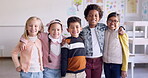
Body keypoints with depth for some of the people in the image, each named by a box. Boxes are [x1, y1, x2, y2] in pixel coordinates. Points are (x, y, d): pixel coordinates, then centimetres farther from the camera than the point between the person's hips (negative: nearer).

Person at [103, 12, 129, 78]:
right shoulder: (105, 32, 3)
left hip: (117, 64, -4)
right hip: (106, 63, 5)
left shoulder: (121, 35, -12)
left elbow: (125, 52, -10)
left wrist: (124, 69, -9)